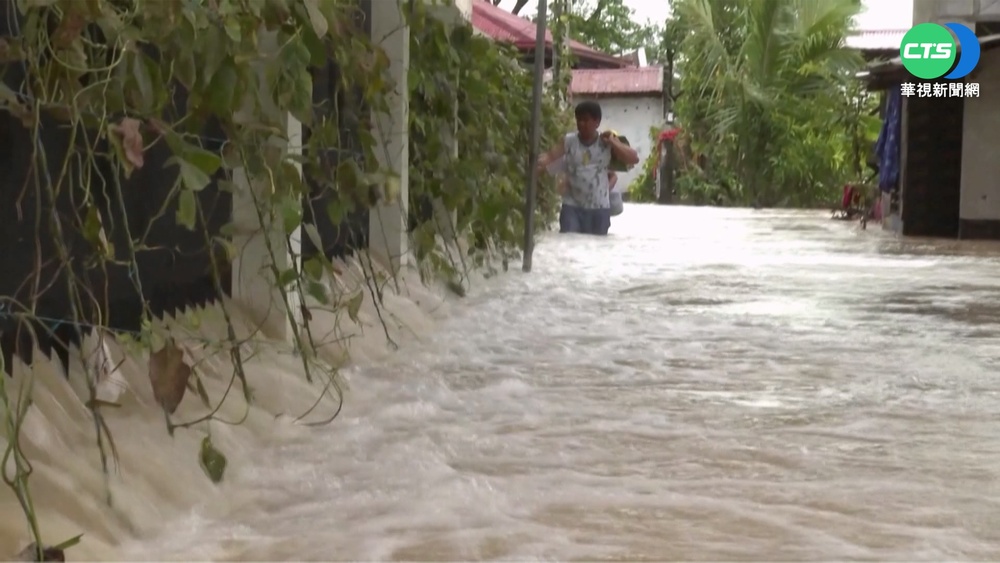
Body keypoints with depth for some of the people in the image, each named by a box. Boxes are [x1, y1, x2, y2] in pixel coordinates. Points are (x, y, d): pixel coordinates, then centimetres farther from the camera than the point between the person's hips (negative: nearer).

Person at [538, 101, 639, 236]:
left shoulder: (607, 142, -2)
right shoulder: (568, 141, -2)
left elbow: (634, 159, -7)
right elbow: (550, 156, -11)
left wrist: (612, 142, -15)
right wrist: (538, 162, -33)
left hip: (599, 208, 1)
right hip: (572, 206, 0)